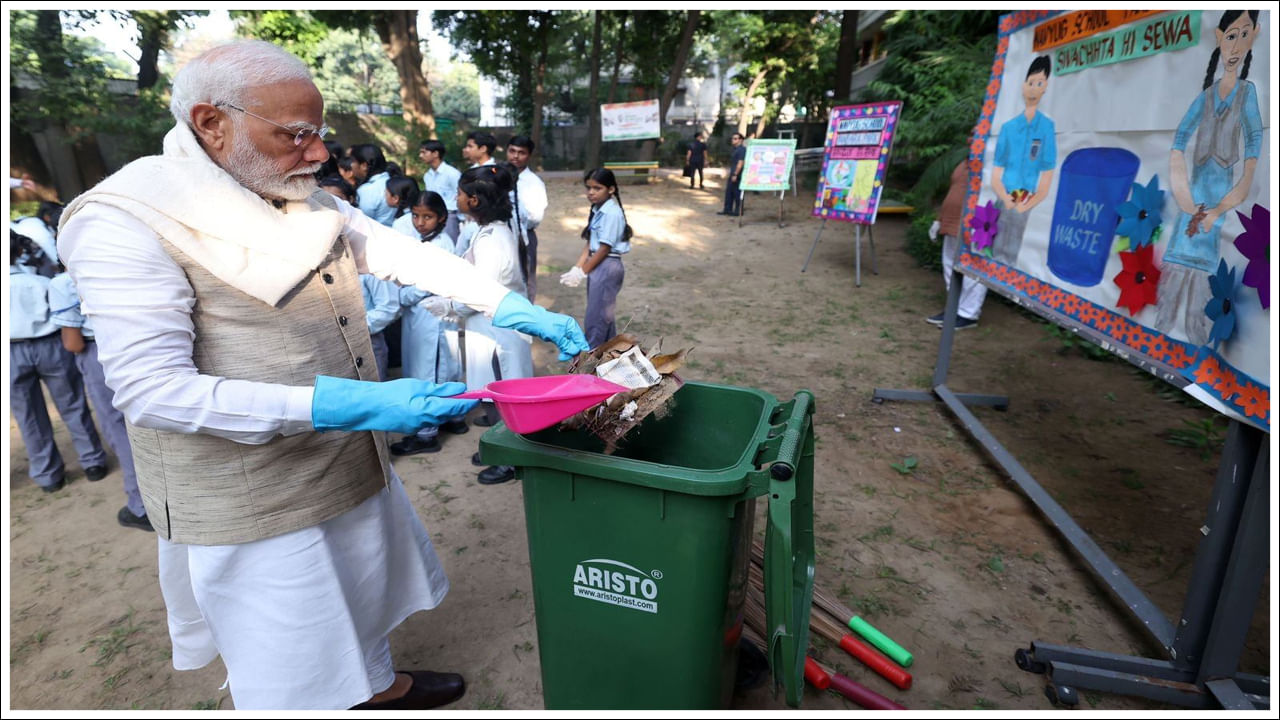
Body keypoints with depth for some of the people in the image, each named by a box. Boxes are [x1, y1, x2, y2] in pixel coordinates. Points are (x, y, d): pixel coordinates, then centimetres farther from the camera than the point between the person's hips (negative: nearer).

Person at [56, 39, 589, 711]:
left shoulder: (306, 199, 3)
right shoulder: (122, 221, -19)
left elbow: (398, 251, 8)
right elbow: (151, 390, -24)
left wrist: (506, 303, -2)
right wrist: (339, 405, -33)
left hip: (353, 463, 7)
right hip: (254, 501, -7)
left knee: (364, 590, 28)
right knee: (292, 678, 11)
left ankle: (377, 687, 54)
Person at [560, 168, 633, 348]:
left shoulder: (611, 213, -19)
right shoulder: (597, 210, 8)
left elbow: (604, 248, -18)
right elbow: (590, 245, 8)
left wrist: (582, 272, -13)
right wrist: (576, 268, 0)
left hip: (607, 267, -9)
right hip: (598, 265, 9)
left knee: (596, 315, 0)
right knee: (604, 313, 17)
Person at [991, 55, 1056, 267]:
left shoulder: (1047, 127, -1)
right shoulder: (1008, 127, 7)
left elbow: (1047, 176, -3)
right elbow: (996, 173, 8)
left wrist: (1025, 205, -9)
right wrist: (1005, 198, -7)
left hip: (1023, 204, -2)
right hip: (1002, 201, 2)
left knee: (1009, 255, -1)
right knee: (995, 251, 1)